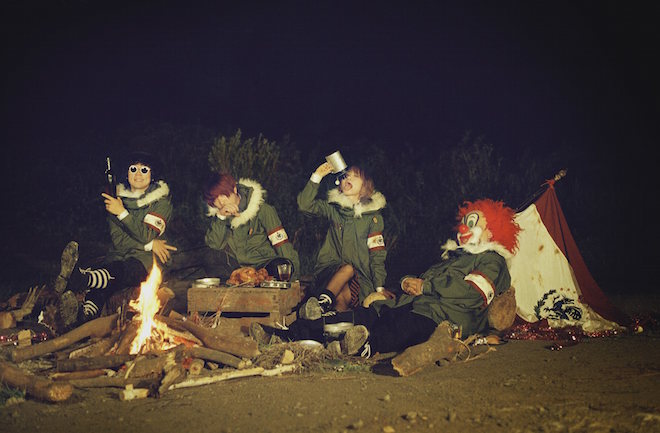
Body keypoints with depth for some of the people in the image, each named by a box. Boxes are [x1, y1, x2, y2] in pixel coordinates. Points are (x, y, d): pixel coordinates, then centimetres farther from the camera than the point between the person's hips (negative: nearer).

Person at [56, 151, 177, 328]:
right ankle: (84, 316, -65)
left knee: (119, 272, -38)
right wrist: (150, 244, -10)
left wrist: (122, 212, -18)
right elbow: (117, 239, 2)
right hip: (120, 255, 4)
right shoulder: (118, 198, 13)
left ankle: (78, 278, -73)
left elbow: (147, 235, -11)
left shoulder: (161, 201, 4)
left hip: (147, 260, -4)